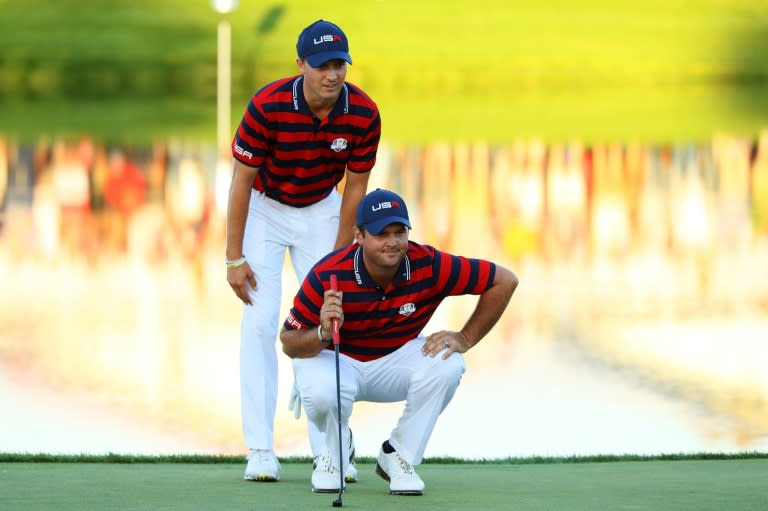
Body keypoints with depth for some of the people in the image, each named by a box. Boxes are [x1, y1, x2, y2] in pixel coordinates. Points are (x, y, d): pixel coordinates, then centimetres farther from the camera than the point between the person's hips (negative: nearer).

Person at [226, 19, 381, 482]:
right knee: (260, 323, -10)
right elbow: (242, 180, -21)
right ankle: (261, 452, -10)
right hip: (265, 209, -2)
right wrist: (235, 258, -19)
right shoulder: (267, 106, -30)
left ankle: (329, 451, 0)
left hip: (322, 212, 2)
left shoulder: (364, 114, -22)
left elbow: (355, 187, -10)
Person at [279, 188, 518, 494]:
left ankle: (399, 457, -6)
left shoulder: (429, 266, -22)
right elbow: (289, 345, -22)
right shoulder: (328, 275, -26)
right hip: (338, 361, -2)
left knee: (446, 365, -29)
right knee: (323, 394, -37)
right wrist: (323, 333, -43)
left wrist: (465, 339, -16)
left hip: (398, 360, 2)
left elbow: (504, 281, -12)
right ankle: (335, 454, 1)